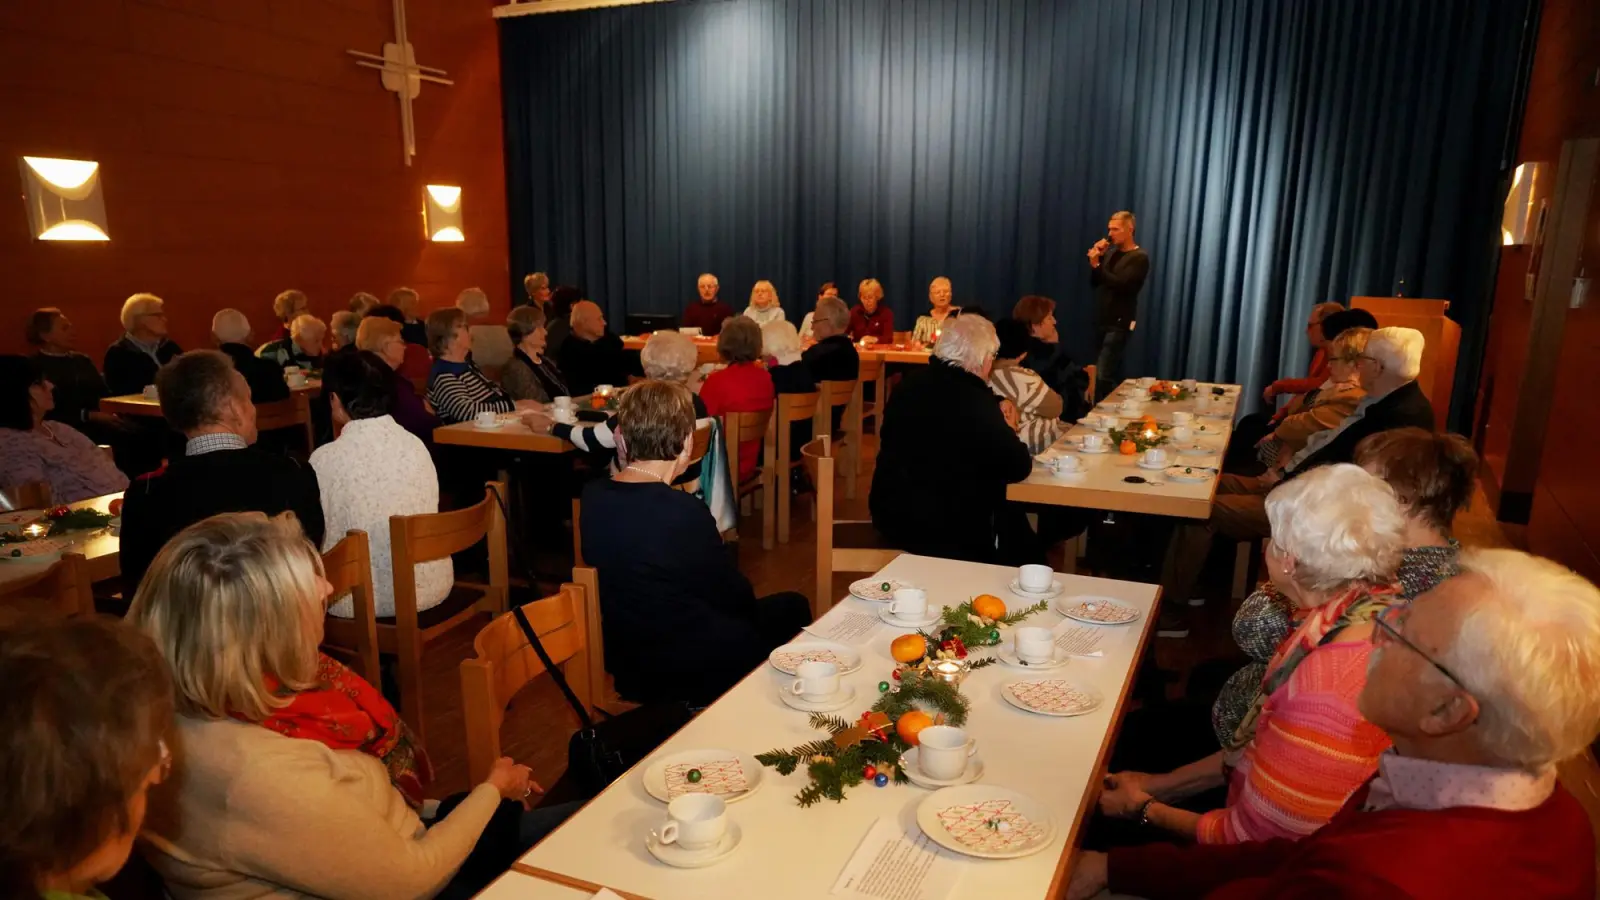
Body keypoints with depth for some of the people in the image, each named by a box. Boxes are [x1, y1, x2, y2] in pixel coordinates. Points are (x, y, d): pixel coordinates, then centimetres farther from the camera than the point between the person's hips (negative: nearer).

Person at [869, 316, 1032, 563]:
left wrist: (996, 411, 11)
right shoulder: (975, 403, -21)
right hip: (940, 529, -8)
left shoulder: (911, 383, 4)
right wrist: (1007, 430, 6)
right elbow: (1018, 467, -12)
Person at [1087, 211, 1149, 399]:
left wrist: (1096, 265, -20)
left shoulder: (1139, 258, -10)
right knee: (1112, 373, 11)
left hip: (1119, 323, -8)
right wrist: (1097, 258, -2)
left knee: (1104, 375, -16)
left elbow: (1120, 285, -22)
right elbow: (1094, 282, 12)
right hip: (1103, 320, 8)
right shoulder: (1111, 252, 13)